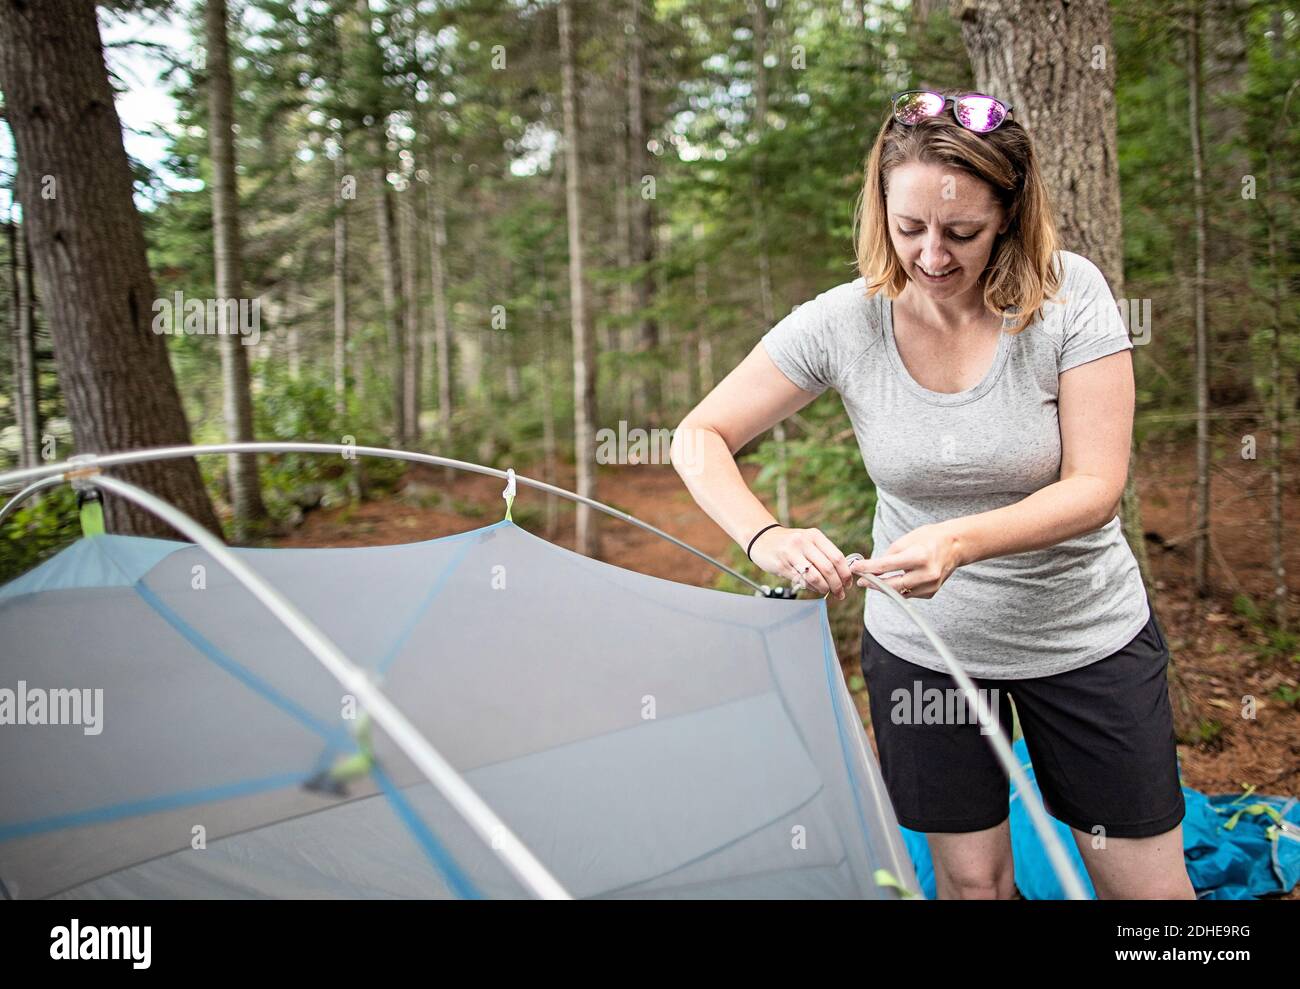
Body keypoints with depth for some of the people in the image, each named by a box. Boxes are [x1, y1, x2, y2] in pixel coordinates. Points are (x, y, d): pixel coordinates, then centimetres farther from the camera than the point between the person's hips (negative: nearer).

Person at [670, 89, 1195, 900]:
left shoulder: (1069, 293, -17)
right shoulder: (843, 322, -15)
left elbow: (1096, 487, -19)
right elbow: (701, 438, -10)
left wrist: (962, 541, -36)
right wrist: (766, 537, -29)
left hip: (1087, 640, 0)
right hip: (922, 645, 1)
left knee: (1149, 884, 10)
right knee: (970, 878, 12)